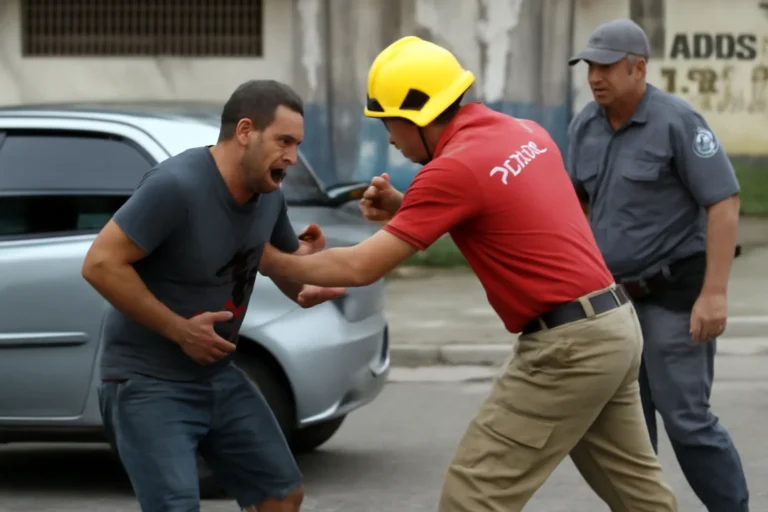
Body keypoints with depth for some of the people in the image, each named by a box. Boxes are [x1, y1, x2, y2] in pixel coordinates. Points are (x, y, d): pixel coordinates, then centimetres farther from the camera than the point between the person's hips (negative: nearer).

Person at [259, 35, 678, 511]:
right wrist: (402, 211, 10)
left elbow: (360, 268, -16)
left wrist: (277, 260, -1)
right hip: (611, 326, 9)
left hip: (568, 346, -9)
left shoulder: (454, 168, -16)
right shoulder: (527, 133, 10)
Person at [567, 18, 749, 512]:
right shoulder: (586, 125, 3)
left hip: (677, 290, -7)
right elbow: (577, 199, 17)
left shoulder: (677, 121, -18)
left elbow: (725, 202, -20)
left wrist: (714, 293, -25)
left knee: (686, 417, -10)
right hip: (619, 294, 7)